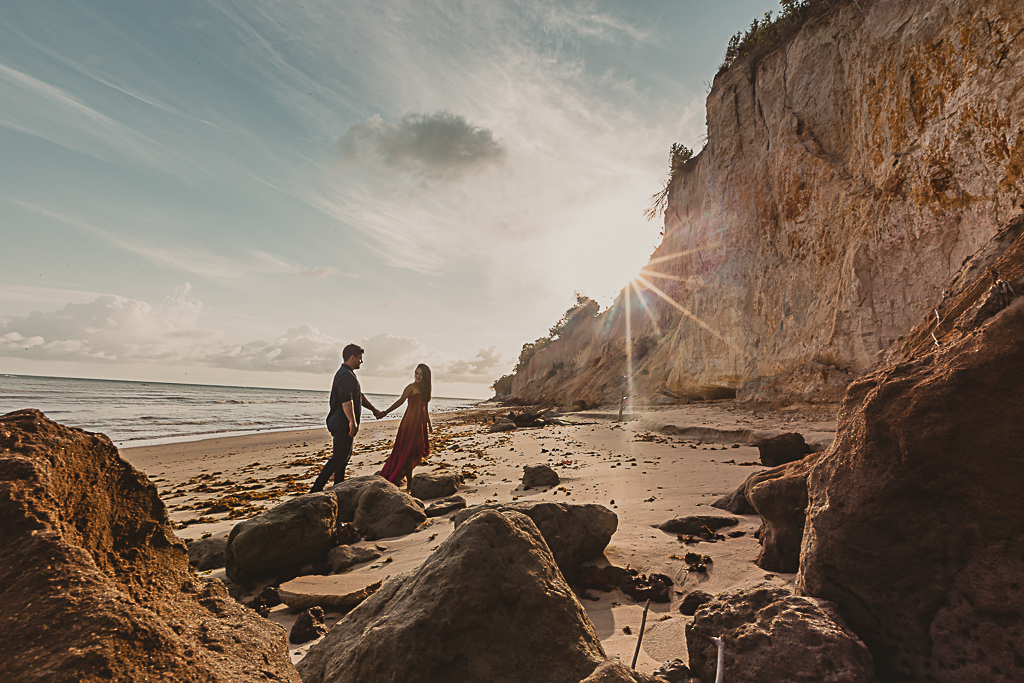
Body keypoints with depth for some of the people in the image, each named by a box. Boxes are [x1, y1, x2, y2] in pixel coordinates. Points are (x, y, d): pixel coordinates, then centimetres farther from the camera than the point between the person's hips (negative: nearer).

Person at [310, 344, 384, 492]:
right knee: (340, 456, -9)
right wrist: (352, 421, -27)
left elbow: (359, 396, 27)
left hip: (341, 423, 11)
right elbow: (346, 400, -28)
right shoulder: (346, 375, -17)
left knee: (345, 455, 17)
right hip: (342, 424, -11)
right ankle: (316, 489, -7)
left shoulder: (344, 373, 19)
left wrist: (374, 410, 30)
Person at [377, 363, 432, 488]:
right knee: (409, 451, -5)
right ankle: (409, 482, -1)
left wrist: (429, 424, 24)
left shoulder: (425, 389, 14)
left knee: (416, 451, 9)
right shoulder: (412, 387, -7)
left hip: (420, 423, 8)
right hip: (410, 421, -8)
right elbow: (401, 401, -17)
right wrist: (386, 412, -28)